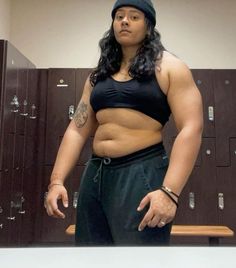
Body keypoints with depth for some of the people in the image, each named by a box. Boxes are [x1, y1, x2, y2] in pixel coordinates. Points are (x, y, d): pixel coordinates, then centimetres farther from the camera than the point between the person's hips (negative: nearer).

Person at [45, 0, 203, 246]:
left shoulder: (169, 68, 0)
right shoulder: (98, 75, 14)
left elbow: (191, 129, -11)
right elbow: (77, 130, 9)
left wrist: (169, 191, -21)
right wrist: (56, 181, 1)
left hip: (142, 174, -5)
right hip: (95, 174, 6)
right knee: (89, 242, 15)